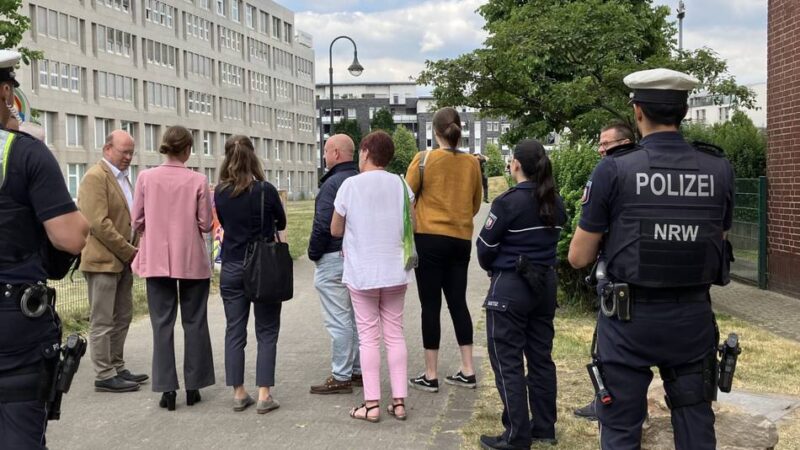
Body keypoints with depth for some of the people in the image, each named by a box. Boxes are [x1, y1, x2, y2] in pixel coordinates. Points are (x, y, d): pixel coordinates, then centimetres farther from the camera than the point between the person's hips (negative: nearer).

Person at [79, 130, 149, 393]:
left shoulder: (122, 177, 16)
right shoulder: (95, 177, -13)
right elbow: (99, 223, -20)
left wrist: (134, 249, 5)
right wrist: (128, 251, -15)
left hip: (122, 260, 9)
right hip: (103, 260, -9)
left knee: (122, 317, 14)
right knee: (102, 321, -2)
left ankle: (116, 368, 24)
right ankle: (104, 376, 5)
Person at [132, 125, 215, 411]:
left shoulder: (146, 177, -4)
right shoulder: (197, 181, -9)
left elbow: (137, 220, 0)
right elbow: (206, 224, -6)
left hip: (157, 259, 1)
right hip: (192, 259, -1)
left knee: (162, 323, 7)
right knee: (194, 322, 10)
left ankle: (167, 388, 6)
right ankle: (193, 386, 15)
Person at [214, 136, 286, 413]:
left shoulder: (220, 193, -3)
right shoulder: (265, 190, -11)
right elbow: (281, 223, 5)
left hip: (231, 269, 3)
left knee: (234, 332, 10)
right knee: (266, 333, 5)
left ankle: (238, 393, 15)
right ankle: (264, 395, 3)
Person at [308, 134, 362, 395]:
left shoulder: (333, 183, -15)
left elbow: (323, 225, -20)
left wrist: (313, 253, -7)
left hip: (334, 258, -9)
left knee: (338, 321, -3)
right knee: (356, 317, 15)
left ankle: (340, 377, 2)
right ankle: (357, 371, 24)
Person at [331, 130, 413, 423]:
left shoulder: (351, 184, -9)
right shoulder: (400, 184, 0)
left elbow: (335, 230, -1)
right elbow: (412, 226, 7)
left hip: (362, 272, -3)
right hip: (395, 270, 3)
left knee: (369, 337, 4)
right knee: (395, 334, 10)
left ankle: (372, 404, 6)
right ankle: (399, 401, 12)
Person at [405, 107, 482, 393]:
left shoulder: (424, 160, -8)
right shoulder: (472, 163, 2)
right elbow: (475, 205, 12)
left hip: (429, 238, -4)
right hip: (461, 239, 4)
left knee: (431, 305, 2)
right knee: (458, 302, 13)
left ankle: (431, 376, 8)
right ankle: (467, 371, 17)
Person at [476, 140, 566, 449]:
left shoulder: (509, 201, -16)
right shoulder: (555, 203, 5)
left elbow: (485, 246, -10)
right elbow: (553, 238, 12)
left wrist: (492, 268, 10)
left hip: (511, 287, -7)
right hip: (545, 282, 7)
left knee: (508, 362, 1)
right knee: (541, 357, 14)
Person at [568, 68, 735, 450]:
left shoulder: (614, 169, -12)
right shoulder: (720, 169, -1)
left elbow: (578, 258, -7)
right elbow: (718, 243, 11)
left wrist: (601, 228, 11)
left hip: (631, 317, -3)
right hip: (694, 317, 4)